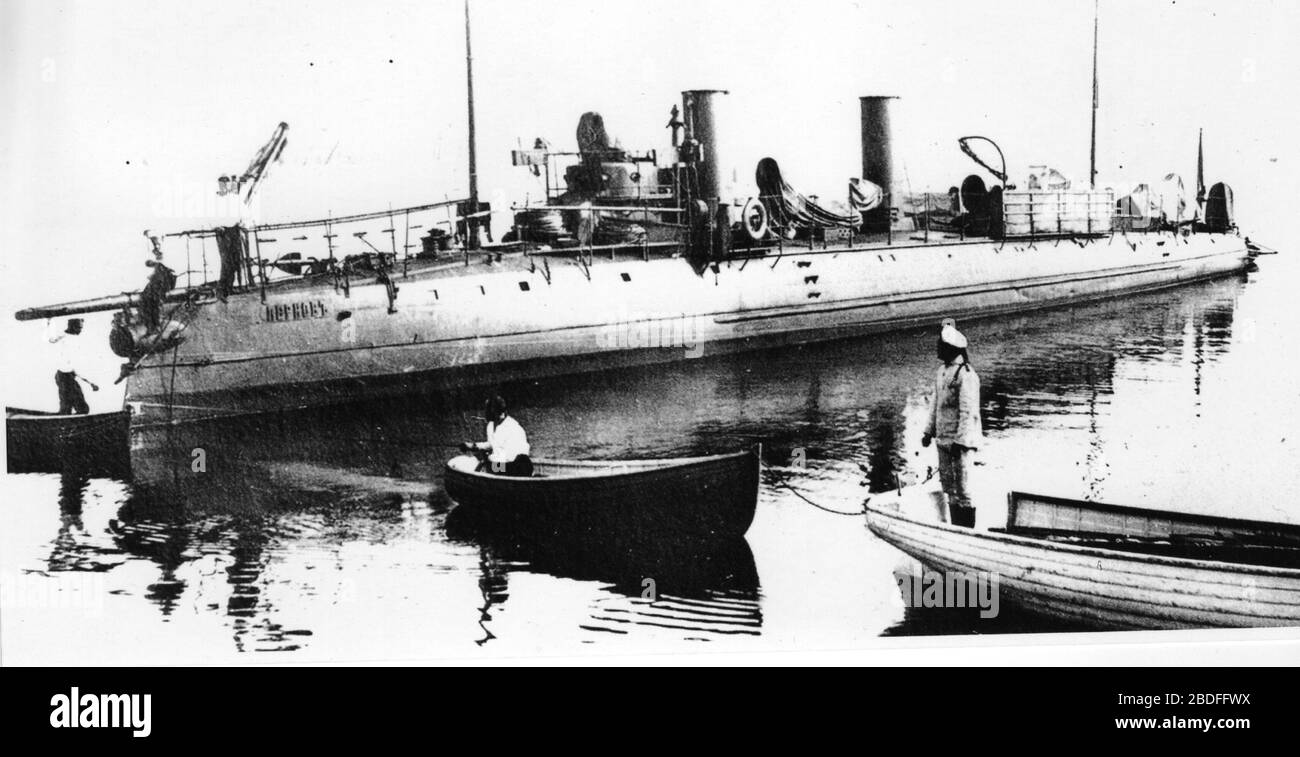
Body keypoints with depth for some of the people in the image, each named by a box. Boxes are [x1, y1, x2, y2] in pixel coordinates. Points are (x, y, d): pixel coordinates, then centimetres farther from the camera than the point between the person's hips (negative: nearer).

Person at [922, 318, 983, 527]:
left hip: (960, 440, -9)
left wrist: (960, 441, -22)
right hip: (943, 439, 9)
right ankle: (956, 527, 24)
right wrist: (929, 430, 18)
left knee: (962, 488, -4)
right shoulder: (941, 371, 12)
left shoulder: (965, 374, -16)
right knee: (948, 486, 14)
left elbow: (969, 411, -19)